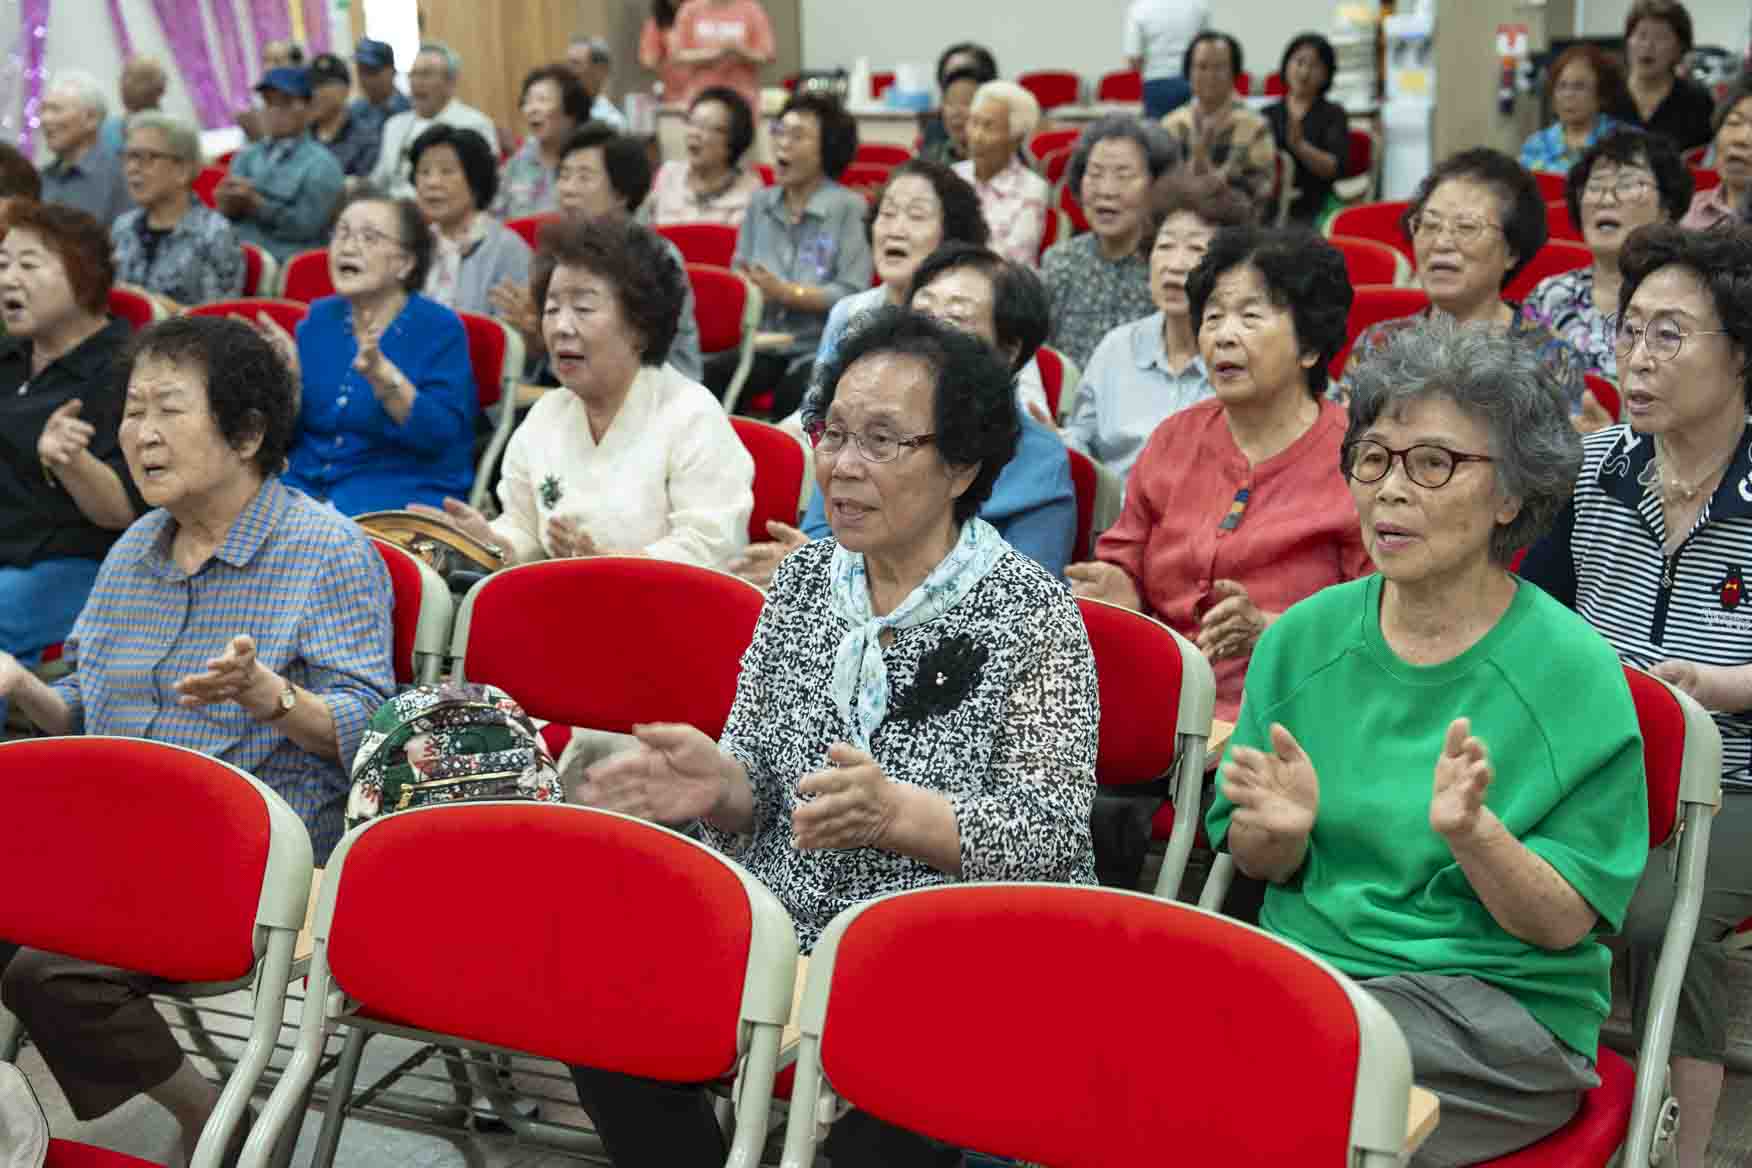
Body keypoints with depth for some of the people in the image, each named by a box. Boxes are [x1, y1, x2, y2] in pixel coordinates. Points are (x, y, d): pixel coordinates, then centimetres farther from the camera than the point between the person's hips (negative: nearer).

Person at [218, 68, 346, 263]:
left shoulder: (322, 164, 2)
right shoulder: (245, 156, 19)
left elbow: (306, 225, -7)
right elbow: (225, 212, 10)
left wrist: (256, 203, -13)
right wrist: (230, 203, -13)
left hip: (288, 263, -4)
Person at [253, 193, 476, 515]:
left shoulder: (439, 327, -6)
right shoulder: (320, 317, 9)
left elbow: (441, 437, -18)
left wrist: (382, 376, -30)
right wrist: (288, 375, -10)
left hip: (404, 492, -5)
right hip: (307, 484, 5)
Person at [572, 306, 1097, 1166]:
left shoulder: (1030, 611, -5)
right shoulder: (803, 581, 10)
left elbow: (1048, 834, -13)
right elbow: (757, 787, 10)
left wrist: (894, 812, -29)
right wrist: (717, 783, -14)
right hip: (783, 932, 5)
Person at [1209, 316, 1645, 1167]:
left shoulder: (1575, 672, -7)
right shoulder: (1305, 637, 5)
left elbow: (1564, 923, -6)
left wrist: (1474, 834, -25)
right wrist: (1278, 828, -11)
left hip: (1500, 1002, -4)